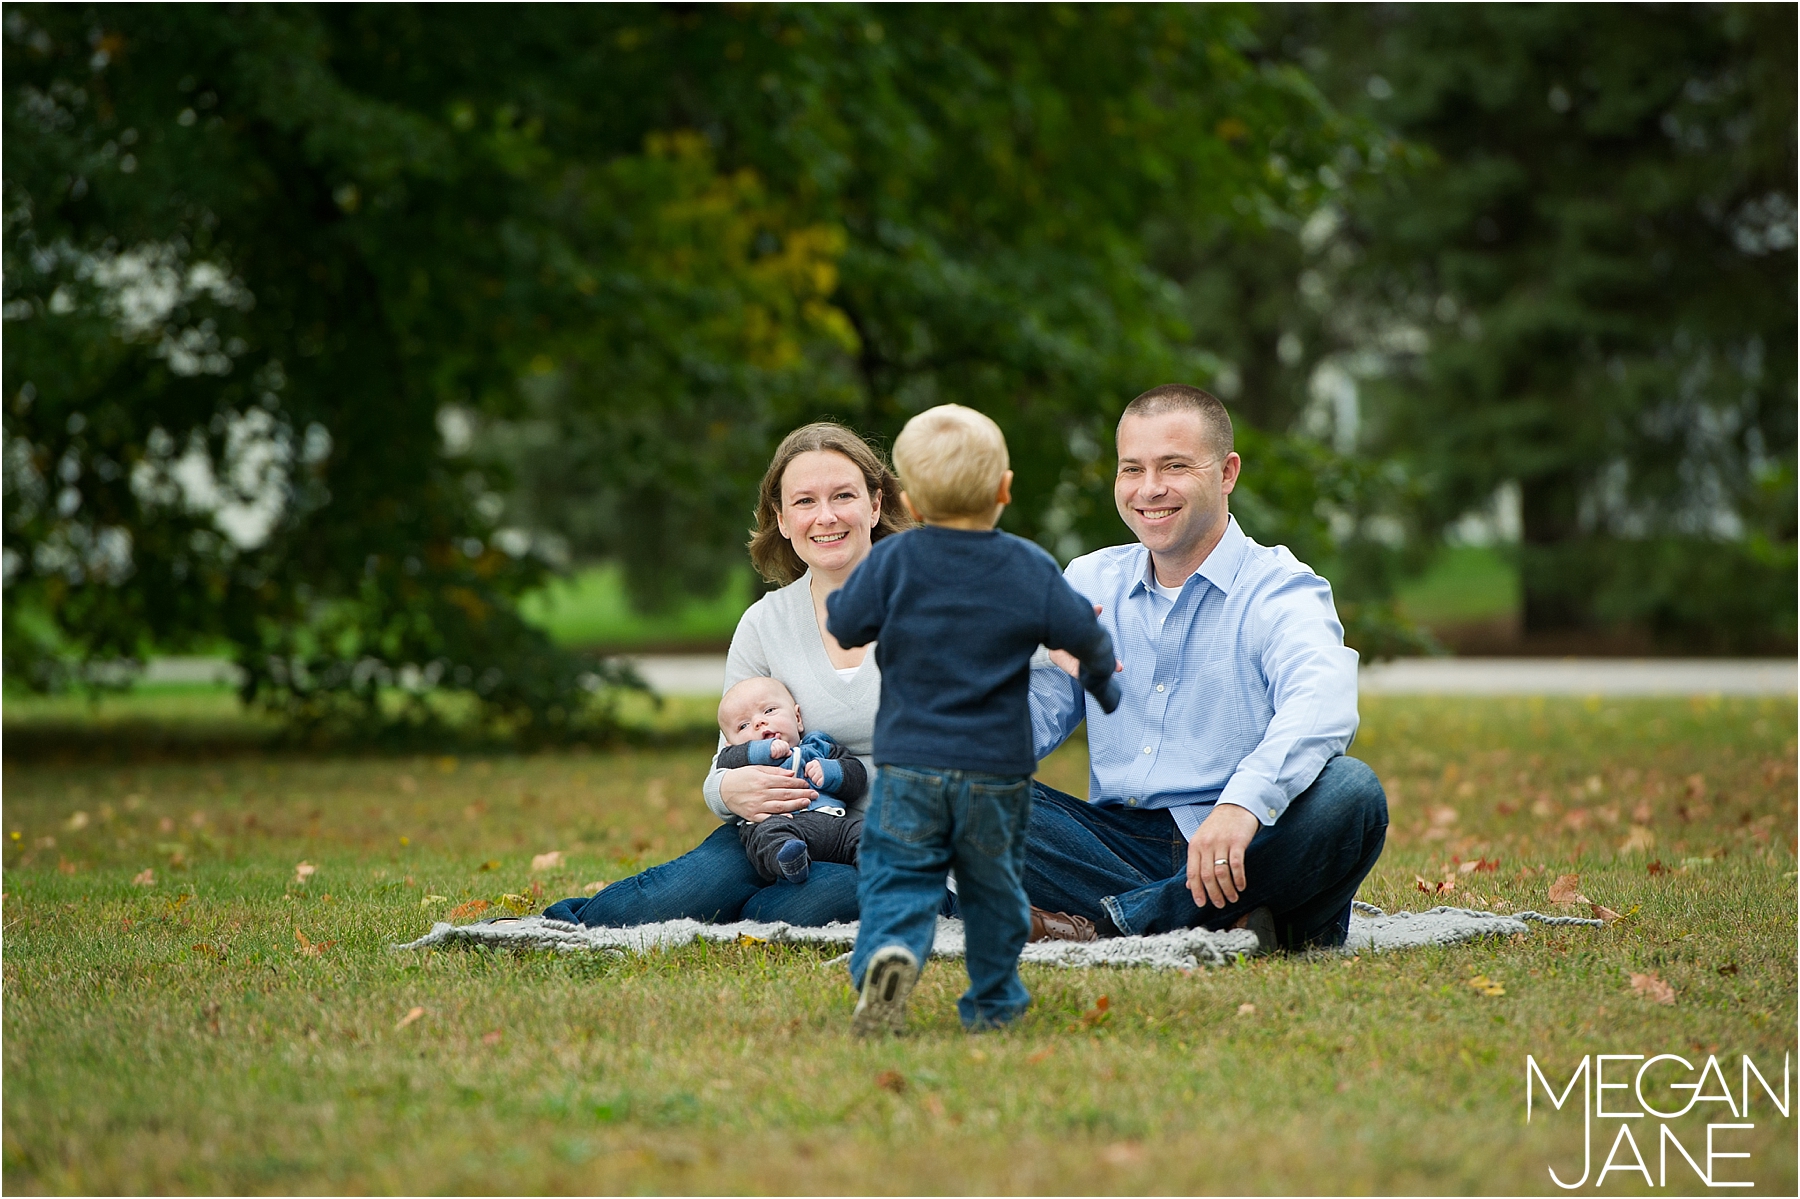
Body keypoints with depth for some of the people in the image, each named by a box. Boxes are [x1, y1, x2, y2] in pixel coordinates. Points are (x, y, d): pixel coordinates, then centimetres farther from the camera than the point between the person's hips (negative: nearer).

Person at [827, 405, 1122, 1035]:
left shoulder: (893, 562, -7)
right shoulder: (1030, 568, -4)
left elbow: (843, 624, -1)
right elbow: (1085, 635, 2)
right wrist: (1103, 684, 25)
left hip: (909, 764, -1)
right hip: (998, 767, 1)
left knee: (898, 874, 0)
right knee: (994, 884, 17)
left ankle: (887, 954, -29)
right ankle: (992, 1001, 25)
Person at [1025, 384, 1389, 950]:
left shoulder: (1279, 590, -2)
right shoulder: (1089, 582, 14)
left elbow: (1320, 708, -24)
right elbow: (1029, 726, 10)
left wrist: (1245, 802, -43)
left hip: (1247, 857, -4)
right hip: (1123, 847, 4)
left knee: (1348, 791, -32)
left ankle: (1126, 920, -27)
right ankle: (1229, 921, -26)